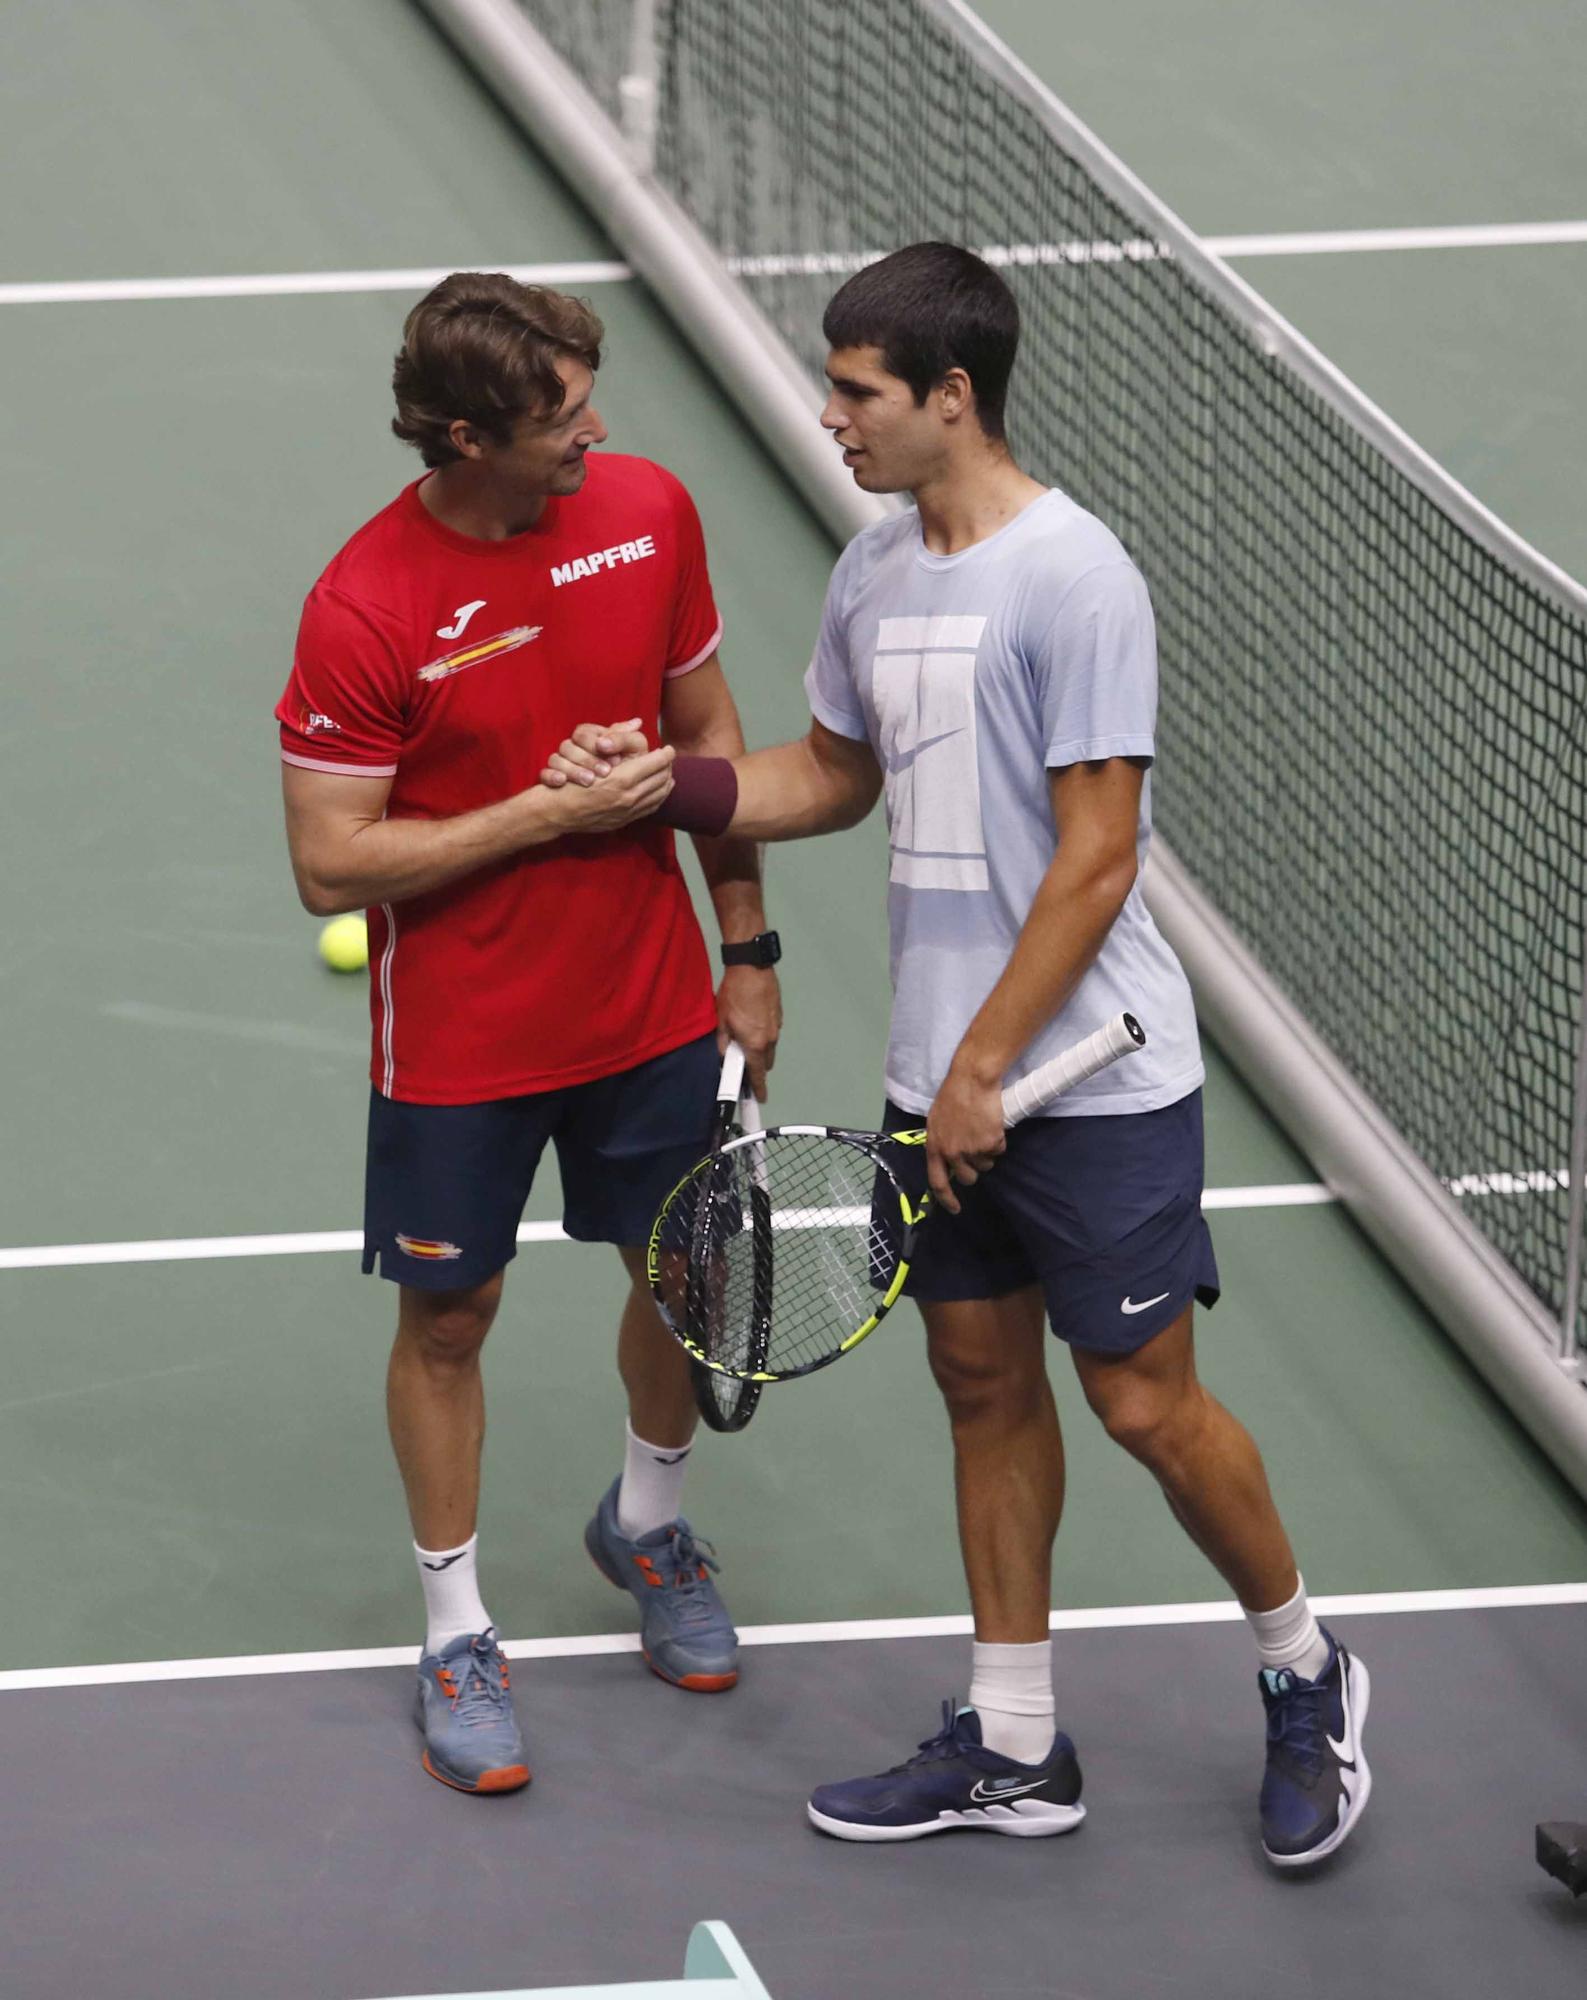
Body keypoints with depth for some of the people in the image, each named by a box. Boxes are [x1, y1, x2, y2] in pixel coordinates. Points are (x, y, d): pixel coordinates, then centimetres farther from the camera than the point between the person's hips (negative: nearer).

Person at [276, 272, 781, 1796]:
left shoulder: (648, 509, -8)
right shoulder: (364, 610, -23)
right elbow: (331, 867, -20)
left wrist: (747, 949, 8)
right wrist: (551, 812, -24)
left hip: (653, 1011, 4)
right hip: (460, 1042, -4)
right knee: (448, 1320, 8)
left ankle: (645, 1524, 46)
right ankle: (457, 1634, 26)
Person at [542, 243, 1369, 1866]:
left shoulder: (1073, 580, -18)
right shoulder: (874, 576, 7)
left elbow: (1095, 862, -18)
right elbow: (831, 777, 23)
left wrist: (984, 1067, -16)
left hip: (1095, 1076, -8)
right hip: (945, 1076, 8)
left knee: (1144, 1402, -2)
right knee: (984, 1380, 13)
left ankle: (1303, 1674, 21)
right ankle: (1014, 1747, 22)